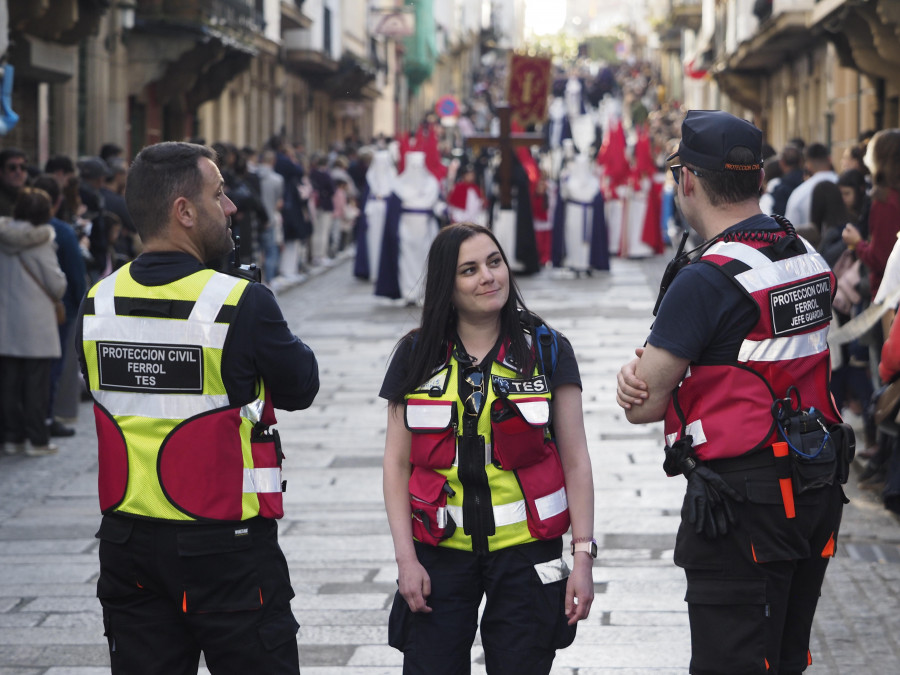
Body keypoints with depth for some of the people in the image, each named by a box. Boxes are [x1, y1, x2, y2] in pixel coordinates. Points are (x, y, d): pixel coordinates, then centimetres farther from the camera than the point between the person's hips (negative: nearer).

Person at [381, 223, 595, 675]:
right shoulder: (416, 356, 5)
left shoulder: (548, 350, 2)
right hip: (441, 554, 1)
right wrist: (405, 558, -3)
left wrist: (583, 555, -5)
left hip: (524, 553, -1)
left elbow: (575, 461, 2)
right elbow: (397, 464, 6)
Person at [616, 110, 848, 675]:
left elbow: (643, 406, -14)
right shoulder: (812, 260, 8)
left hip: (742, 505, -8)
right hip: (819, 493, 8)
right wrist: (648, 368, -4)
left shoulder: (707, 279, -19)